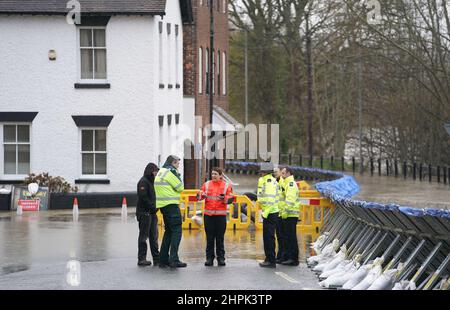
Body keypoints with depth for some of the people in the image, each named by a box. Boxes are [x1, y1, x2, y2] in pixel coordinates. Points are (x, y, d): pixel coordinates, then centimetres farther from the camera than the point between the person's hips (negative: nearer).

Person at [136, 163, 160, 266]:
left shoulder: (151, 181, 18)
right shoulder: (143, 182, -10)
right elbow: (143, 198, -18)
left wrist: (155, 208, 6)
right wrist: (153, 207, -16)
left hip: (152, 213, 9)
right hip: (144, 212, -9)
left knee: (154, 236, 9)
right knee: (144, 236, -5)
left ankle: (156, 258, 13)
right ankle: (141, 259, -2)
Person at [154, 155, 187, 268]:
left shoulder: (161, 171, 19)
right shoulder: (171, 171, -11)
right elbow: (180, 187, -10)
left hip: (162, 205, 10)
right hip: (171, 205, -10)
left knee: (168, 230, 15)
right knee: (177, 230, -9)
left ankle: (163, 259, 15)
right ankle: (174, 260, -16)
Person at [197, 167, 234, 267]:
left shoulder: (226, 185, 5)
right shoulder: (207, 184, 10)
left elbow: (231, 198, -1)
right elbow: (199, 196, 8)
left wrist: (224, 198, -20)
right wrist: (202, 194, -14)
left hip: (221, 215, -1)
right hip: (208, 214, 1)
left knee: (220, 238, 2)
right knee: (209, 237, 3)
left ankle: (221, 258, 8)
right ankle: (209, 258, 7)